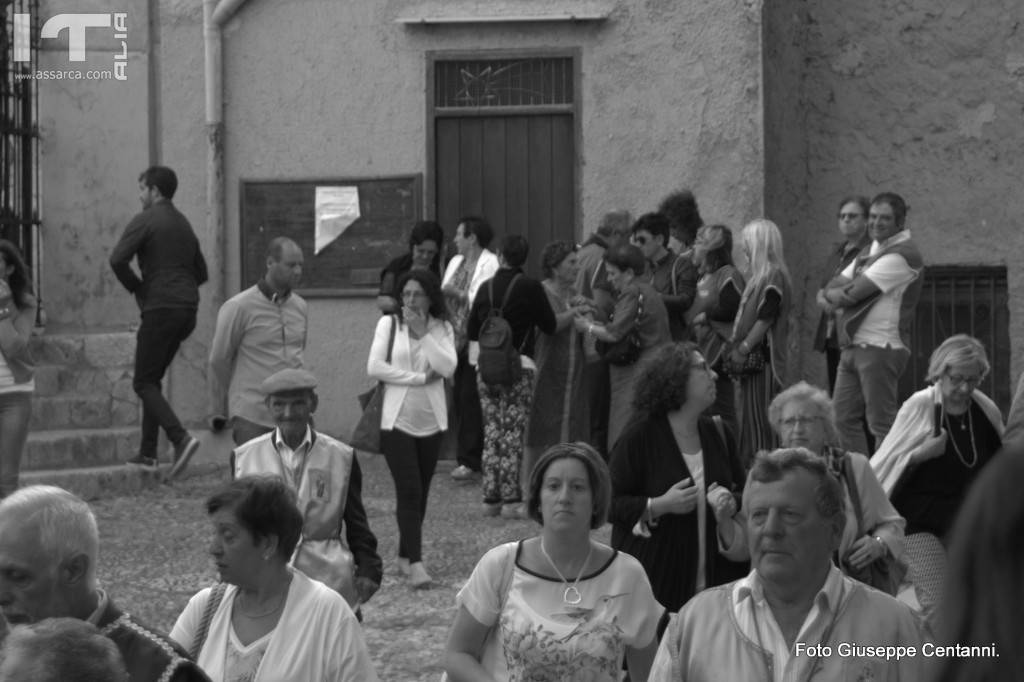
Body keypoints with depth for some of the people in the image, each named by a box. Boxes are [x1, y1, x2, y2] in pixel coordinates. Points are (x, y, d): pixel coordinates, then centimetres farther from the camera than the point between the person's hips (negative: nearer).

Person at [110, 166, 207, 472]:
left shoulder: (146, 220, -6)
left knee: (144, 383, -4)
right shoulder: (183, 224, 19)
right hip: (188, 308, 8)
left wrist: (136, 288, -3)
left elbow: (118, 259, -18)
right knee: (153, 379, 17)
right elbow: (201, 272, 24)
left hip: (160, 308, -8)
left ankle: (181, 438, -22)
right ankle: (148, 451, 15)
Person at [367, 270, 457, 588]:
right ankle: (415, 563, -15)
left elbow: (448, 367, -11)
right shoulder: (389, 323, 0)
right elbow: (374, 366, -10)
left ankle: (405, 556, 23)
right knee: (409, 491, -11)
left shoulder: (442, 329, 5)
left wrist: (423, 333, -15)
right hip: (397, 419, -3)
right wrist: (419, 377, -12)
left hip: (431, 421, 3)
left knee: (420, 493, 9)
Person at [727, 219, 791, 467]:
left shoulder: (774, 277, -13)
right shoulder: (759, 276, 17)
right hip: (752, 359, 10)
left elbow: (765, 319, -18)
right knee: (748, 416, 12)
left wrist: (744, 347, -18)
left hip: (762, 358, -10)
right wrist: (736, 344, 14)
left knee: (760, 419, -8)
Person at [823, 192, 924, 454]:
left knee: (882, 424, -7)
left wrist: (832, 295, 3)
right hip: (852, 348, 9)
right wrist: (839, 295, -7)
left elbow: (852, 293, -16)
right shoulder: (873, 251, 20)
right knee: (843, 419, 10)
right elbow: (833, 288, 15)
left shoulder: (901, 255, -11)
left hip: (880, 347, -9)